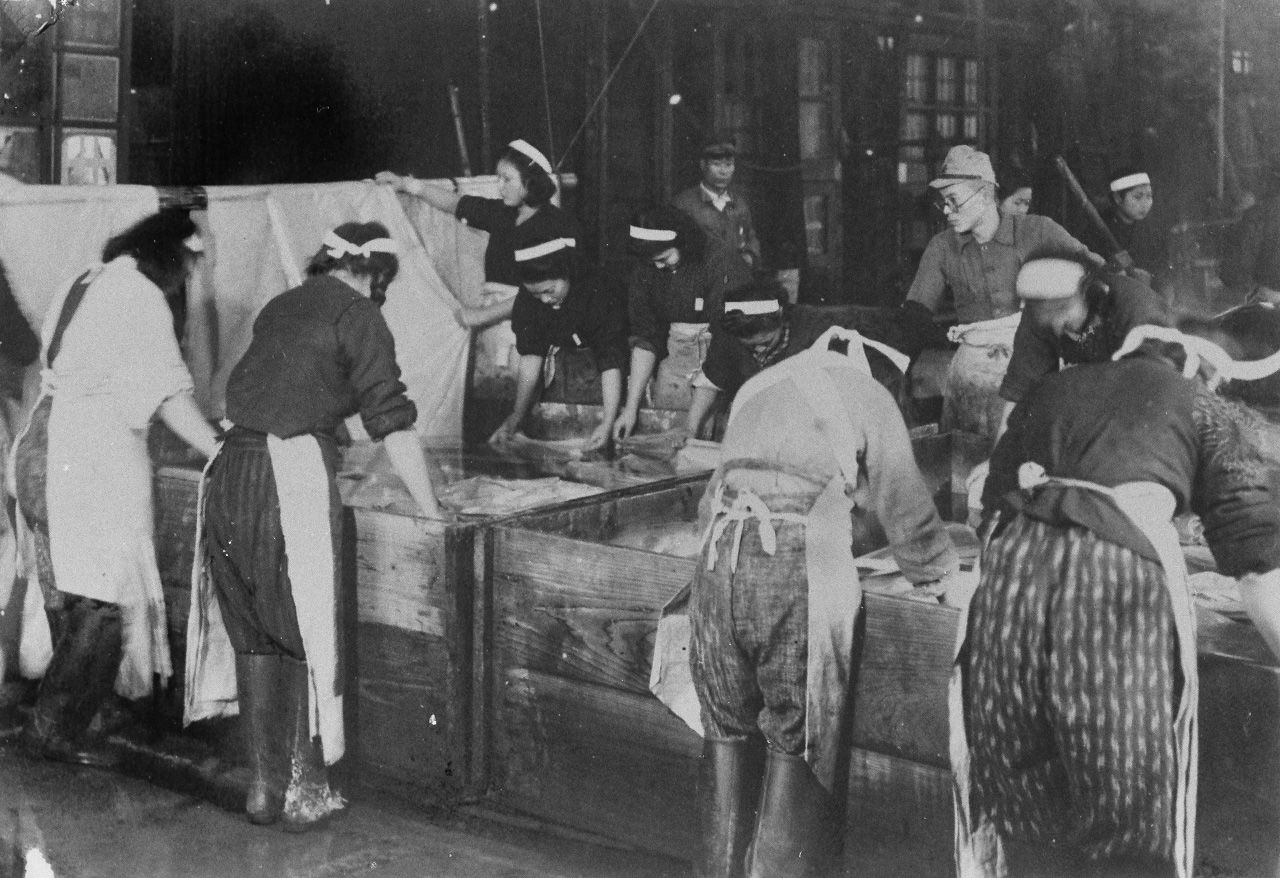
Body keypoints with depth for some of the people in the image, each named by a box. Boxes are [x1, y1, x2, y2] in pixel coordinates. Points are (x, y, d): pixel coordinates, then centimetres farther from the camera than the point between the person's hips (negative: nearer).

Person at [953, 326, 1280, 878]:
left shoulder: (1049, 390, 30)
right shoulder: (1206, 408, 19)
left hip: (1012, 563, 4)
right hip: (1119, 567, -4)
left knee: (1010, 805, 15)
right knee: (1128, 820, 4)